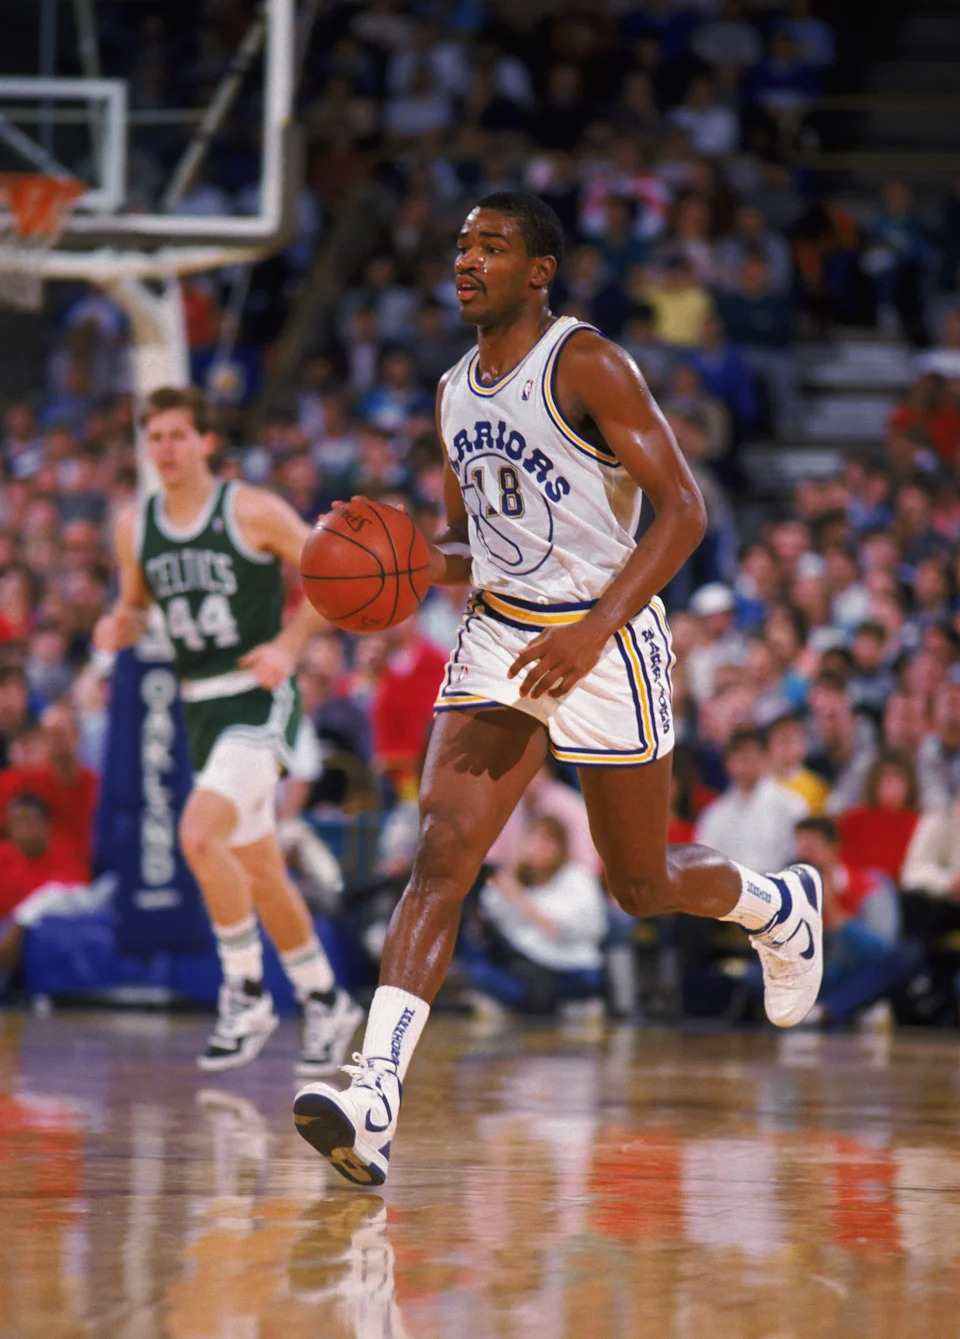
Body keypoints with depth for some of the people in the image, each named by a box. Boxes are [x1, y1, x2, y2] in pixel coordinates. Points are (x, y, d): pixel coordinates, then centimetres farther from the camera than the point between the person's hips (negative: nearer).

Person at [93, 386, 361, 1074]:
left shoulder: (253, 512, -10)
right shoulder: (135, 527, 5)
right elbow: (135, 606, 19)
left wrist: (289, 644, -13)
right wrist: (119, 629, -4)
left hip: (259, 700, -7)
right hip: (202, 707, 7)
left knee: (200, 834, -25)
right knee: (258, 869, 13)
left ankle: (246, 993, -11)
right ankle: (326, 1003, 29)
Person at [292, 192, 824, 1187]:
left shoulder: (588, 367, -12)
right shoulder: (456, 394, 10)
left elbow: (683, 509, -16)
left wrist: (594, 629, -27)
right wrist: (424, 563, -2)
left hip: (606, 641, -5)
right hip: (499, 639, 5)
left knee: (640, 885, 9)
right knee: (441, 854, -15)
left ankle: (780, 907, 44)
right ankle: (373, 1100, -26)